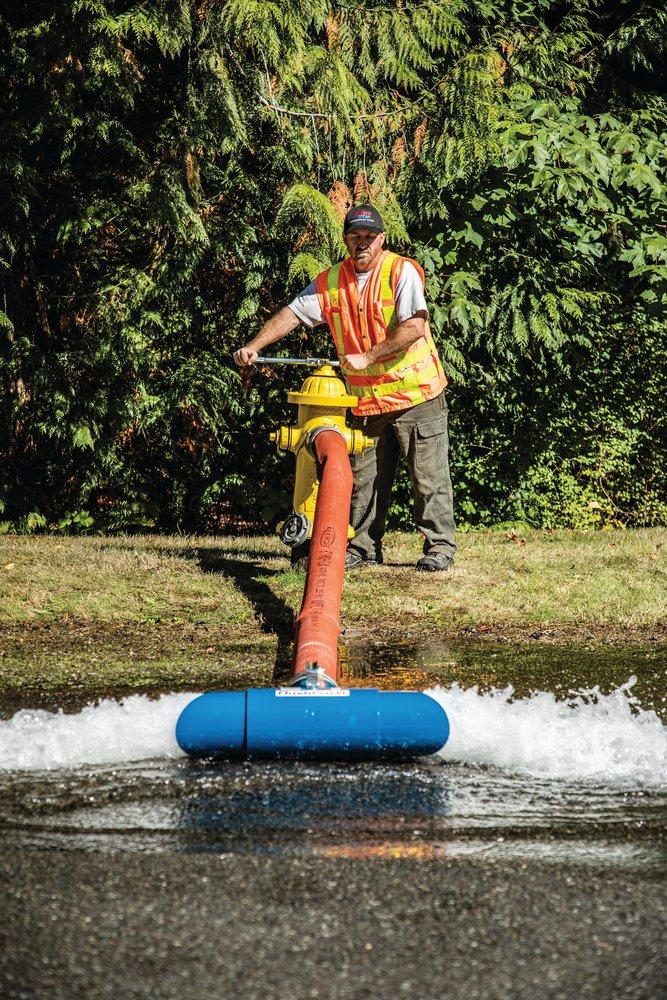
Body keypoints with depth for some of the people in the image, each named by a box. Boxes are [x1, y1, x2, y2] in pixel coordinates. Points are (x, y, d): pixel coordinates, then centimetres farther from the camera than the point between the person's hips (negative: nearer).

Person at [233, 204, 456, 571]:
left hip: (415, 393, -5)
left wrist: (366, 357, -22)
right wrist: (254, 346, -8)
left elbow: (414, 327, -21)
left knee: (429, 475, -1)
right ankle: (363, 547, 18)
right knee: (363, 478, 9)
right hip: (366, 401, 5)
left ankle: (440, 545, 6)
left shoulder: (401, 271, -10)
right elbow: (293, 313, 5)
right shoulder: (330, 281, 7)